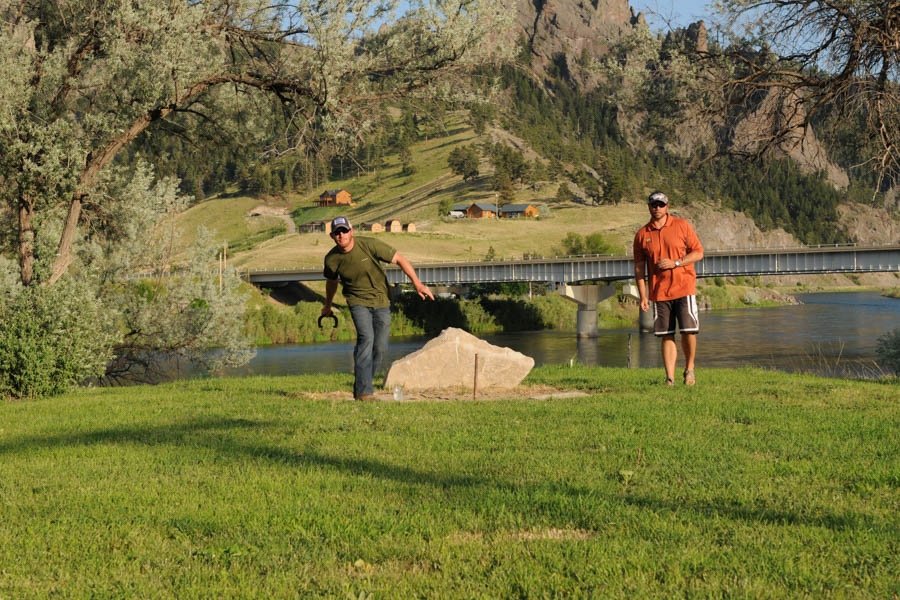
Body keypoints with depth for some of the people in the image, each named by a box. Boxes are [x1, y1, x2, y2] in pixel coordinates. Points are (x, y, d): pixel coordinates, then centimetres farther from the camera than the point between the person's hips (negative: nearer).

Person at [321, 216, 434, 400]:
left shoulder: (370, 245, -18)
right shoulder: (331, 259, -9)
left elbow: (399, 259, -10)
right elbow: (331, 281, 13)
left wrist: (417, 283, -16)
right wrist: (328, 305, 28)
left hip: (381, 301, 1)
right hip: (358, 302, -1)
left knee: (380, 347, -1)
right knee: (366, 338, -23)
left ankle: (361, 387, 17)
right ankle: (364, 391, -25)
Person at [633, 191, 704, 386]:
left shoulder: (682, 226, 2)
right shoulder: (642, 235, 7)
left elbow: (698, 252, 2)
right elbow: (639, 267, 9)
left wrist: (675, 263, -12)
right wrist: (643, 296, 3)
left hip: (684, 288, -2)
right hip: (659, 292, 2)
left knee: (688, 331, -7)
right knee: (666, 336, 0)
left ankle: (689, 369, 14)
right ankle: (670, 377, 2)